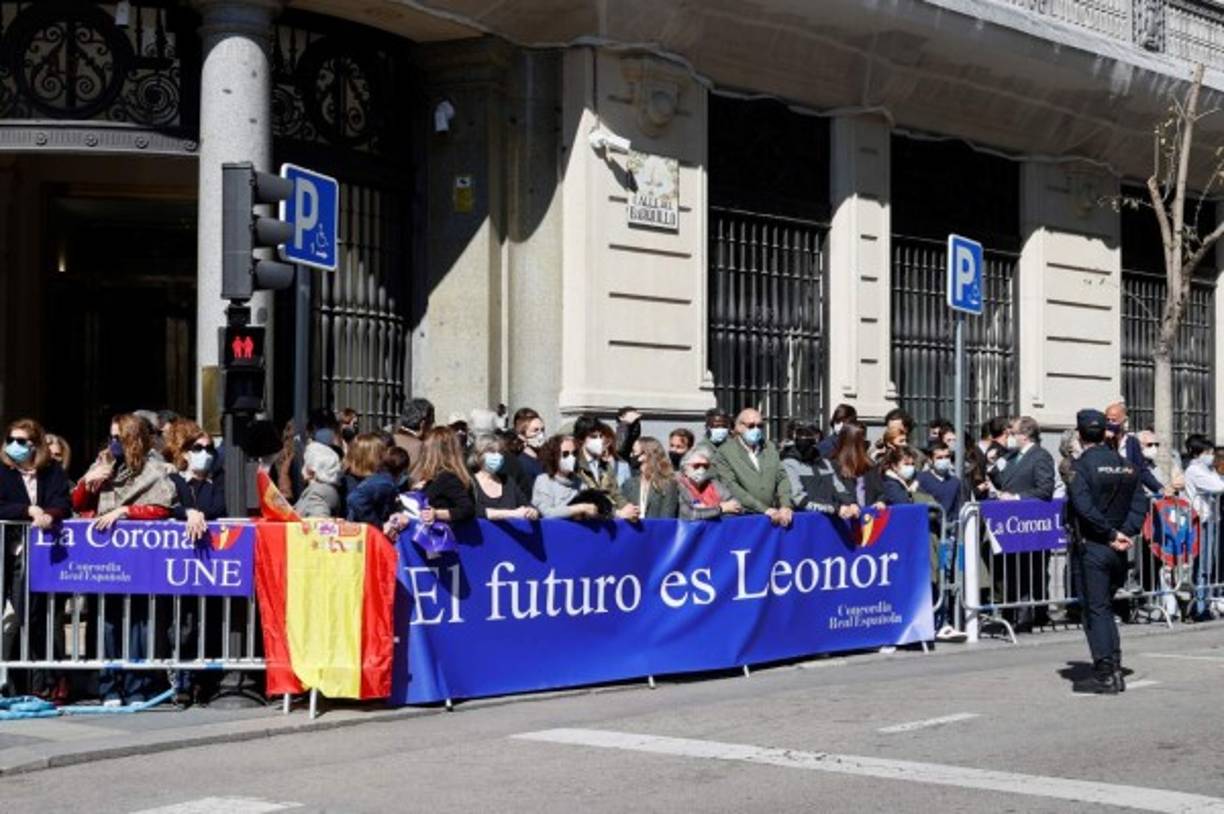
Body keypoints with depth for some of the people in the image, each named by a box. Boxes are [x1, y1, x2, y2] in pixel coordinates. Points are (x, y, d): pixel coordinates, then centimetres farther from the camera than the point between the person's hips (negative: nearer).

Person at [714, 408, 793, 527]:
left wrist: (785, 506, -6)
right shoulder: (725, 452, 1)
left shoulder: (770, 448, 18)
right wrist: (764, 510, -13)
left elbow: (782, 478, 13)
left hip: (772, 517, 4)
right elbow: (731, 487, -8)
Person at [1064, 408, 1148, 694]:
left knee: (1095, 610, -1)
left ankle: (1104, 675, -2)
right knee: (1106, 608, 17)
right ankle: (1114, 670, 16)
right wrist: (1124, 533, -5)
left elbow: (1084, 507, -21)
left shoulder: (1081, 466, -11)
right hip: (1118, 551, 6)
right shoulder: (1127, 466, 8)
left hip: (1091, 546, -6)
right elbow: (1140, 504, 3)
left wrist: (1112, 534, -13)